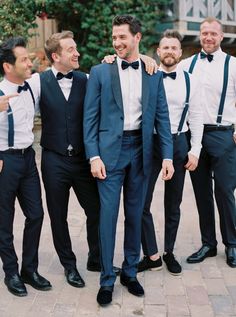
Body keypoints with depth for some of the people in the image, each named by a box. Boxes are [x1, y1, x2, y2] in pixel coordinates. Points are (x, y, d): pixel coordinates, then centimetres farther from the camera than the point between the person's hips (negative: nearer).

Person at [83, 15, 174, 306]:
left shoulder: (153, 74, 7)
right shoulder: (100, 72, 0)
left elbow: (161, 117, 6)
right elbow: (90, 118, -1)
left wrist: (167, 155, -1)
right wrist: (94, 156, -10)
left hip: (140, 150, 2)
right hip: (110, 150, -2)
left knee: (135, 214, 11)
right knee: (108, 214, 0)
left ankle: (130, 272, 27)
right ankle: (106, 280, 13)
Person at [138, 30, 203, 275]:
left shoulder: (189, 81, 3)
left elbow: (195, 117, 5)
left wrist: (195, 150, 0)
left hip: (178, 144, 2)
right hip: (150, 143, -1)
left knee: (173, 204, 12)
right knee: (142, 202, -2)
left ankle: (169, 253, 28)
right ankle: (151, 255, 15)